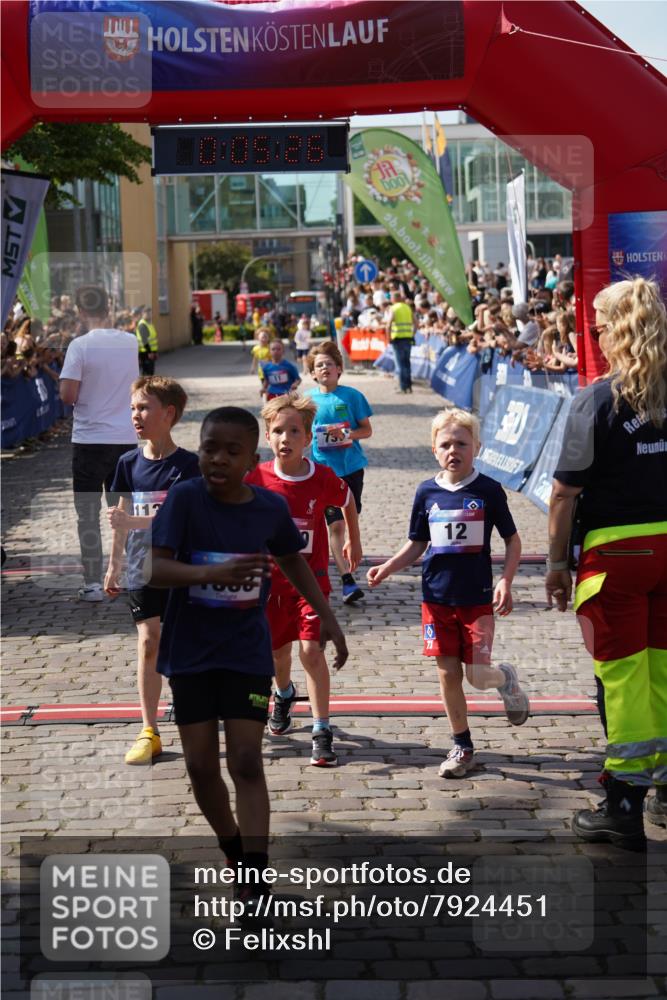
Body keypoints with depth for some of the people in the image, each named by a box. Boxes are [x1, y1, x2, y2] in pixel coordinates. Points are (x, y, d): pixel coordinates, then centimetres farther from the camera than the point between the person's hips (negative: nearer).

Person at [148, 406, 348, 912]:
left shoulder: (272, 507, -6)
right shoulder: (184, 498, -15)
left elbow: (293, 560, 14)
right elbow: (152, 568, -25)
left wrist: (327, 617, 11)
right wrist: (211, 573, -42)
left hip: (248, 653, 0)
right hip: (190, 652, 0)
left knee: (247, 762, -8)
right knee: (201, 765, 5)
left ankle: (254, 888, -7)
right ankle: (234, 851, 31)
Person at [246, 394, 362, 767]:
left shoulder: (323, 479, -11)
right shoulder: (257, 479, -10)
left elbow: (347, 500, 11)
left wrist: (354, 542, 22)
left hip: (311, 577, -2)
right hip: (271, 578, 2)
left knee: (311, 648, -14)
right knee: (277, 649, 16)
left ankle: (323, 731, -6)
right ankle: (285, 695, 51)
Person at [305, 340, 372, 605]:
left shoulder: (352, 395, -2)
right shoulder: (308, 398, 2)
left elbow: (367, 430, 1)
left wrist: (347, 434, -16)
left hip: (351, 466, 1)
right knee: (336, 524, -7)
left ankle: (347, 559, 36)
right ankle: (347, 580, -9)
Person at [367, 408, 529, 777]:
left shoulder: (488, 490, -5)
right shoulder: (427, 492, 3)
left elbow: (512, 540, 1)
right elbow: (416, 544, 12)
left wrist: (505, 581, -12)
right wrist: (386, 569, -2)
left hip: (477, 598, -3)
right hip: (437, 597, 3)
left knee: (478, 675, -7)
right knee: (448, 673, 5)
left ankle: (506, 679, 30)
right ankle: (462, 747, 20)